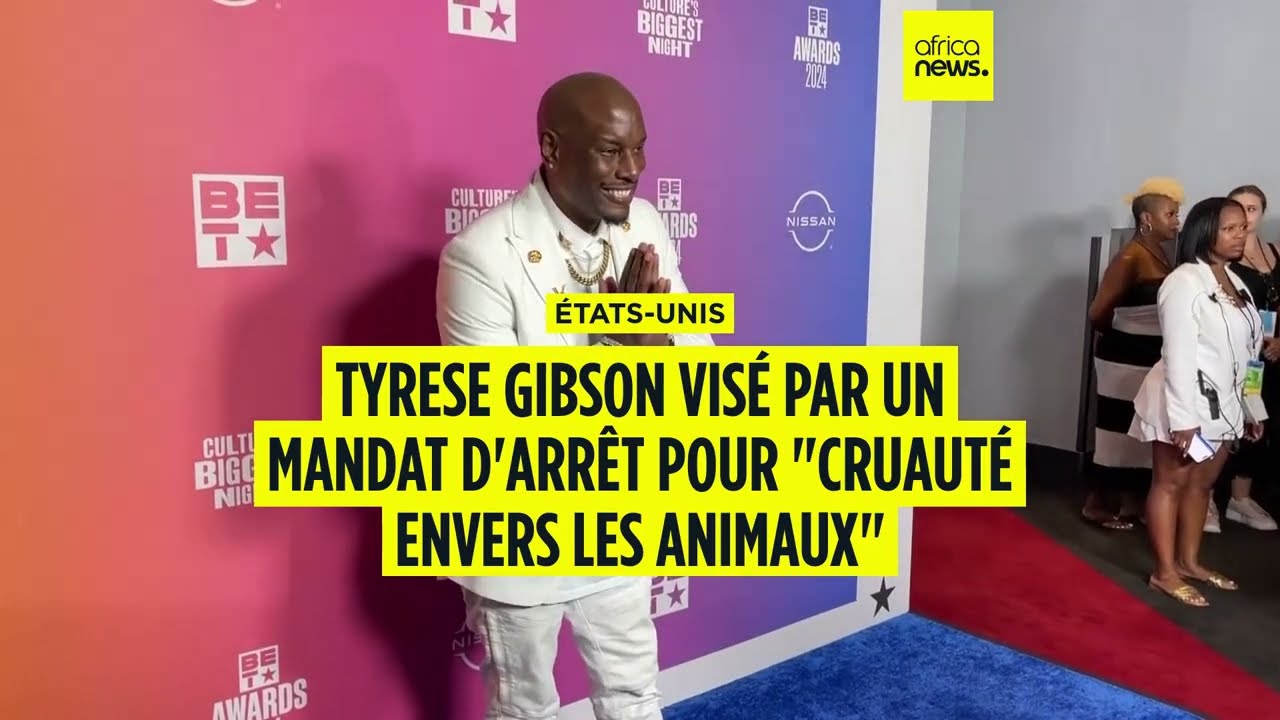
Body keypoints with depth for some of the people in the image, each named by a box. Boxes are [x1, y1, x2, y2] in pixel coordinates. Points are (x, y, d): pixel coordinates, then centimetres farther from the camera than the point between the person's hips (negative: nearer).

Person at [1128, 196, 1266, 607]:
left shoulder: (1235, 282, 11)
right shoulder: (1185, 281, -15)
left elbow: (1243, 354, 14)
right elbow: (1179, 354, -20)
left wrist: (1252, 408, 14)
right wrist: (1183, 417, -22)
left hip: (1222, 404, 8)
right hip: (1186, 403, -8)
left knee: (1202, 484, 16)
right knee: (1170, 483, 2)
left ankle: (1189, 562, 29)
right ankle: (1165, 572, 9)